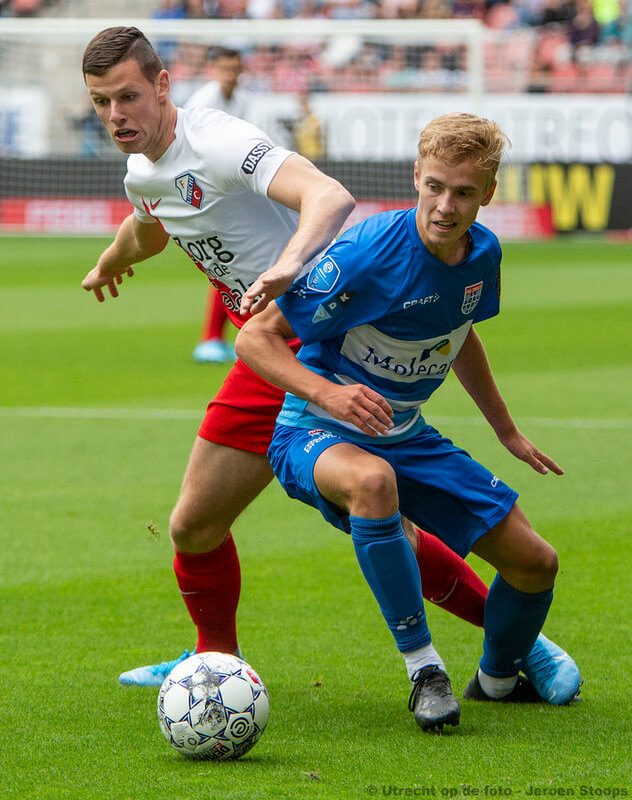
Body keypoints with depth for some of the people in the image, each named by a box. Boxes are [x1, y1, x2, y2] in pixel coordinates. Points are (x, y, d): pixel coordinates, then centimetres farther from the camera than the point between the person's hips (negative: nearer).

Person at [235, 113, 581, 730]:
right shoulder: (367, 254, -26)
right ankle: (423, 668, -28)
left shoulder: (482, 253, -5)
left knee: (534, 563, 1)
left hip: (406, 437, 7)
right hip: (316, 435, -6)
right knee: (373, 481, -43)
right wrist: (326, 392, -36)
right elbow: (254, 337, -21)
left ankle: (497, 678, 34)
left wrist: (507, 431, 25)